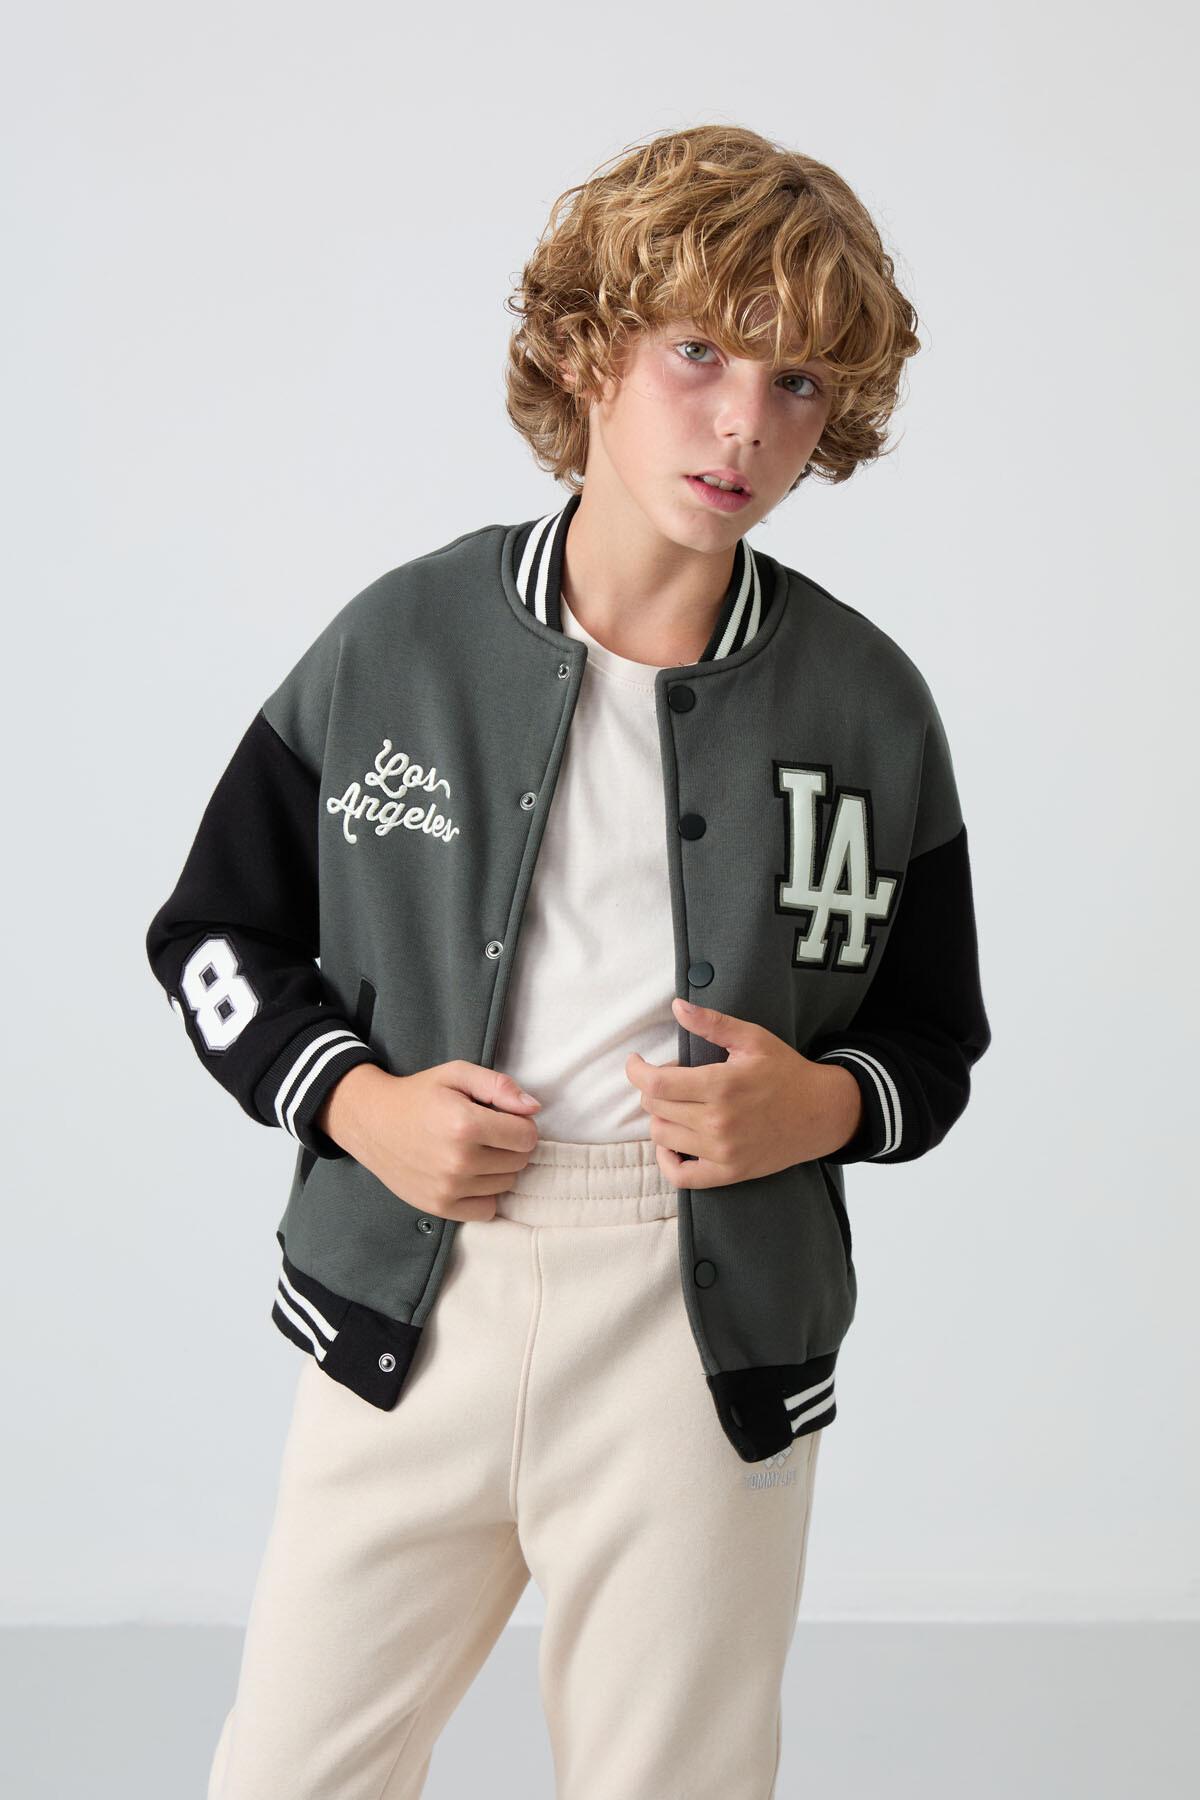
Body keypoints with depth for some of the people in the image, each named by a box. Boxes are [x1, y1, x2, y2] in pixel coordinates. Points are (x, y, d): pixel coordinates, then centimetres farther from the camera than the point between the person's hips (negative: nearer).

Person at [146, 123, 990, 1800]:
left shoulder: (870, 704, 0)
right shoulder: (399, 641, -1)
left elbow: (934, 1041, 10)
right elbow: (214, 933, 8)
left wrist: (823, 1103, -12)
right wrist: (354, 1102, -8)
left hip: (708, 1335, 0)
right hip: (410, 1303, 1)